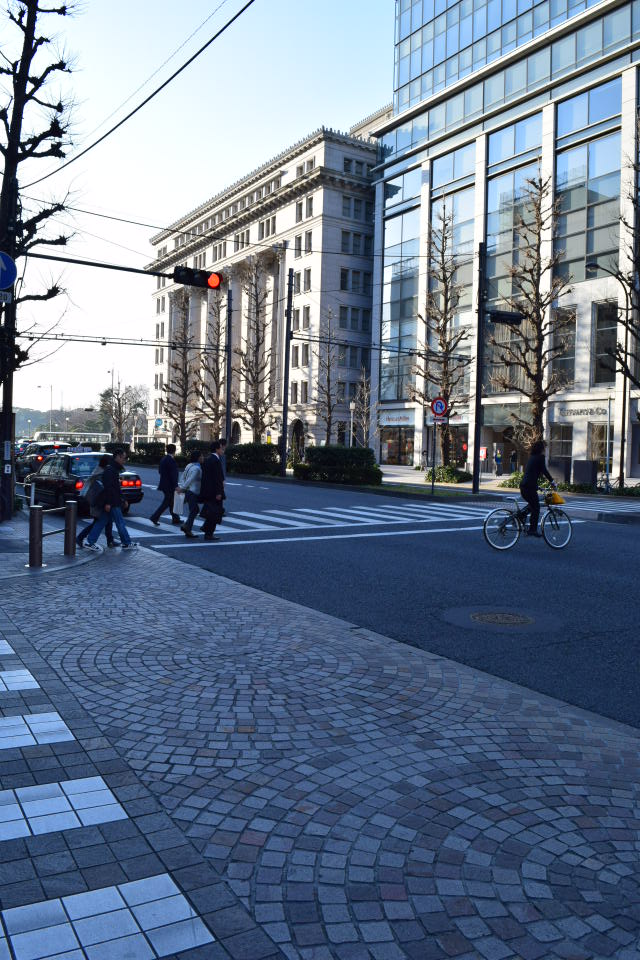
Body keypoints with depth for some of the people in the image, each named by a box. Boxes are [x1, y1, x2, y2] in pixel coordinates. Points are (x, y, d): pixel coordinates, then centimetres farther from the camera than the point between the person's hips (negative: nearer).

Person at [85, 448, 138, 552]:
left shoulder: (114, 469, 16)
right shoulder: (110, 470, -16)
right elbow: (108, 487, -23)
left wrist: (122, 499, 26)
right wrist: (108, 503, -26)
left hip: (110, 502, 10)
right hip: (112, 503, -10)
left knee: (101, 522, 10)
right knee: (120, 523, 1)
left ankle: (90, 542, 10)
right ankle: (127, 543, 10)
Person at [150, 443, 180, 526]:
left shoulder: (163, 459, 9)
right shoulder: (171, 460, -18)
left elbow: (160, 471, 16)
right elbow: (173, 474, -22)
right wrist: (175, 486, -22)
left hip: (164, 484, 9)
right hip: (169, 485, -9)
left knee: (171, 502, 16)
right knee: (166, 503, -2)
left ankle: (175, 519, 24)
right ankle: (154, 517, -6)